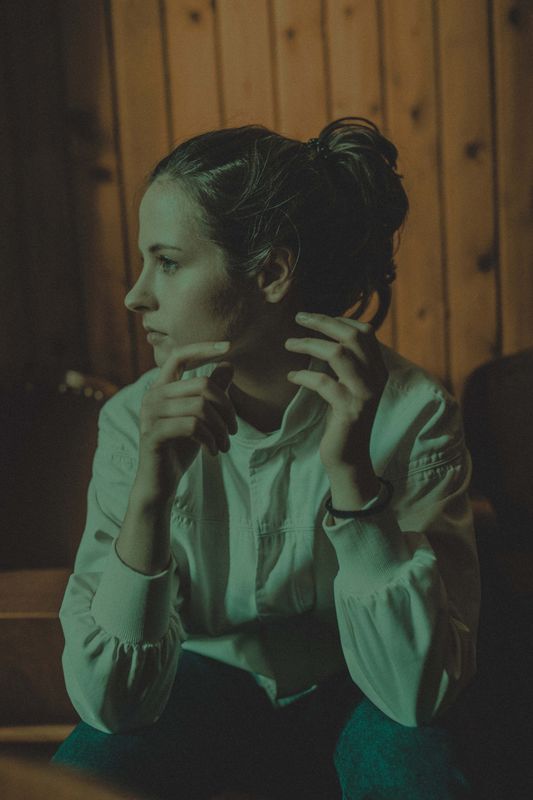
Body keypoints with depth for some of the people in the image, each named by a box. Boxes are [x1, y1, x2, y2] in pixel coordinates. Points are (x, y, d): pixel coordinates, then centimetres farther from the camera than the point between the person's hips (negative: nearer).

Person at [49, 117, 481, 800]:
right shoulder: (137, 419, -16)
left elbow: (418, 692, -25)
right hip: (206, 683, 1)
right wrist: (150, 492, -36)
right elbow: (108, 700, -21)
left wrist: (352, 473, -36)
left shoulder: (411, 412, -21)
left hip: (348, 692, 0)